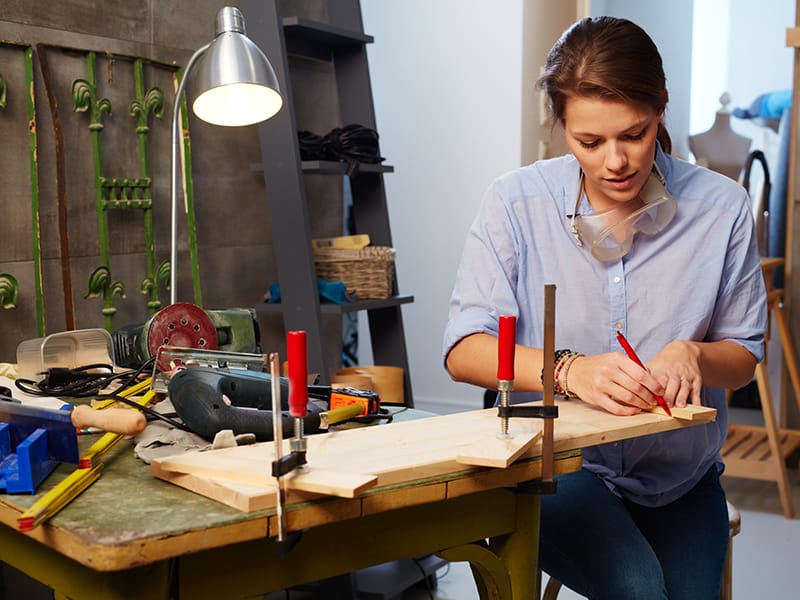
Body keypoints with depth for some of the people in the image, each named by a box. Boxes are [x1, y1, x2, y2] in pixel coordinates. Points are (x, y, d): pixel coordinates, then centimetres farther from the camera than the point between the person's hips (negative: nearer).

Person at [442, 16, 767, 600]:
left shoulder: (721, 207, -3)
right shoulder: (516, 202, -9)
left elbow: (745, 354, 6)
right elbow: (463, 350, -13)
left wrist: (693, 354, -17)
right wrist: (570, 370, -30)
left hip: (680, 470, 3)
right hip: (555, 460, -2)